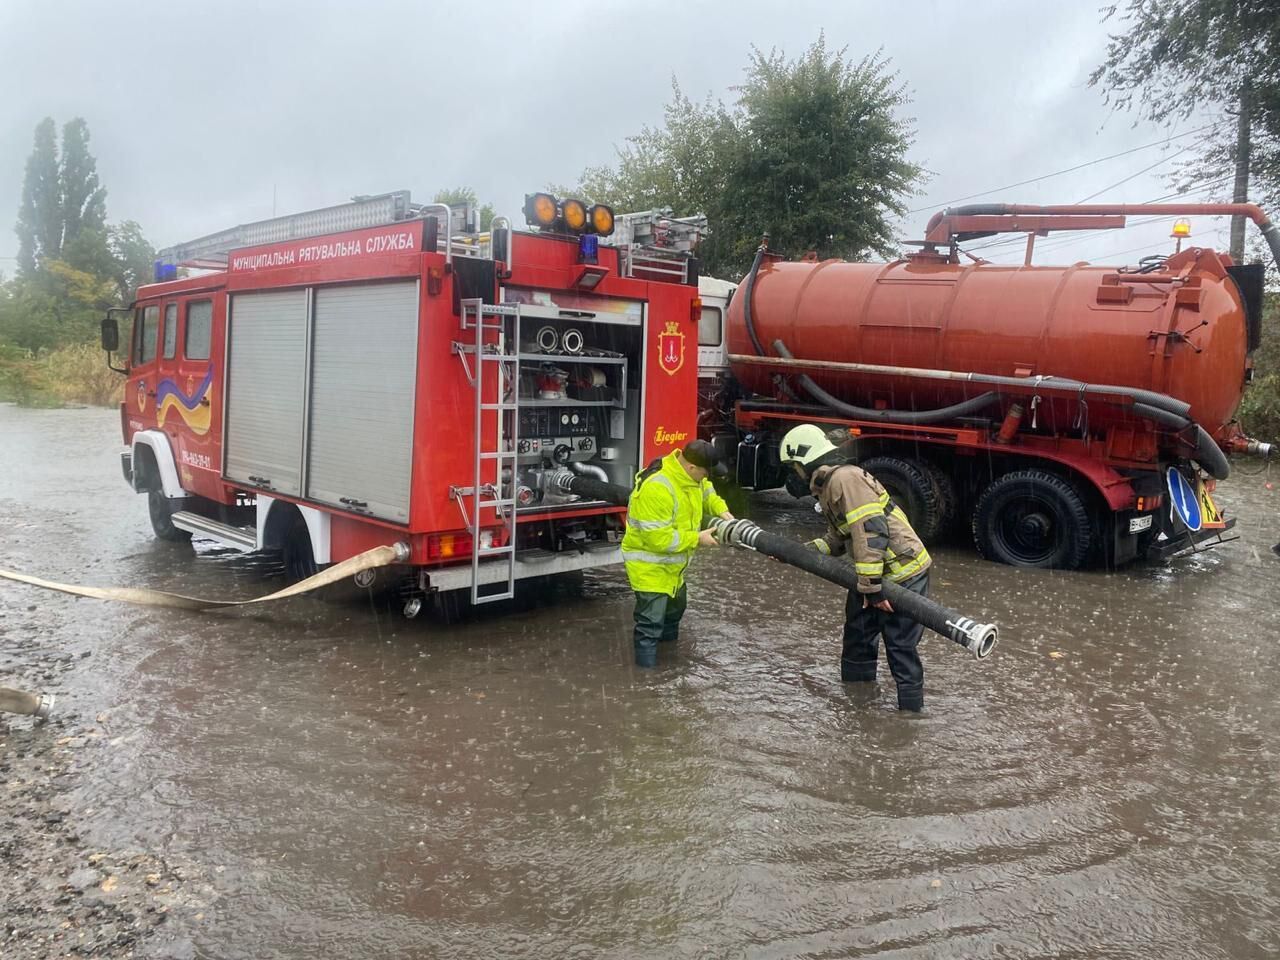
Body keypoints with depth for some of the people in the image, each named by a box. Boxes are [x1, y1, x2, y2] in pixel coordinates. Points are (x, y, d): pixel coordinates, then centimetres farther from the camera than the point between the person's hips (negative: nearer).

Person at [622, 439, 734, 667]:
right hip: (650, 566, -10)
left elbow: (705, 491, 15)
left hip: (671, 563, 10)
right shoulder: (656, 488, -37)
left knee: (676, 604, 32)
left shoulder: (688, 473, -8)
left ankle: (669, 639, 58)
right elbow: (658, 538, -34)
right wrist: (696, 539, -25)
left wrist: (721, 510, -4)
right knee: (650, 622, -7)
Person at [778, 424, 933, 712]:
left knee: (900, 645, -4)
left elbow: (871, 532, -27)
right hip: (877, 576, 11)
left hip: (904, 574, -11)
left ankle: (910, 709, 8)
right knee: (857, 633, 20)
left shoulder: (845, 478, -20)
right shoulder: (827, 486, 14)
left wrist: (872, 586, -26)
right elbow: (837, 540, 18)